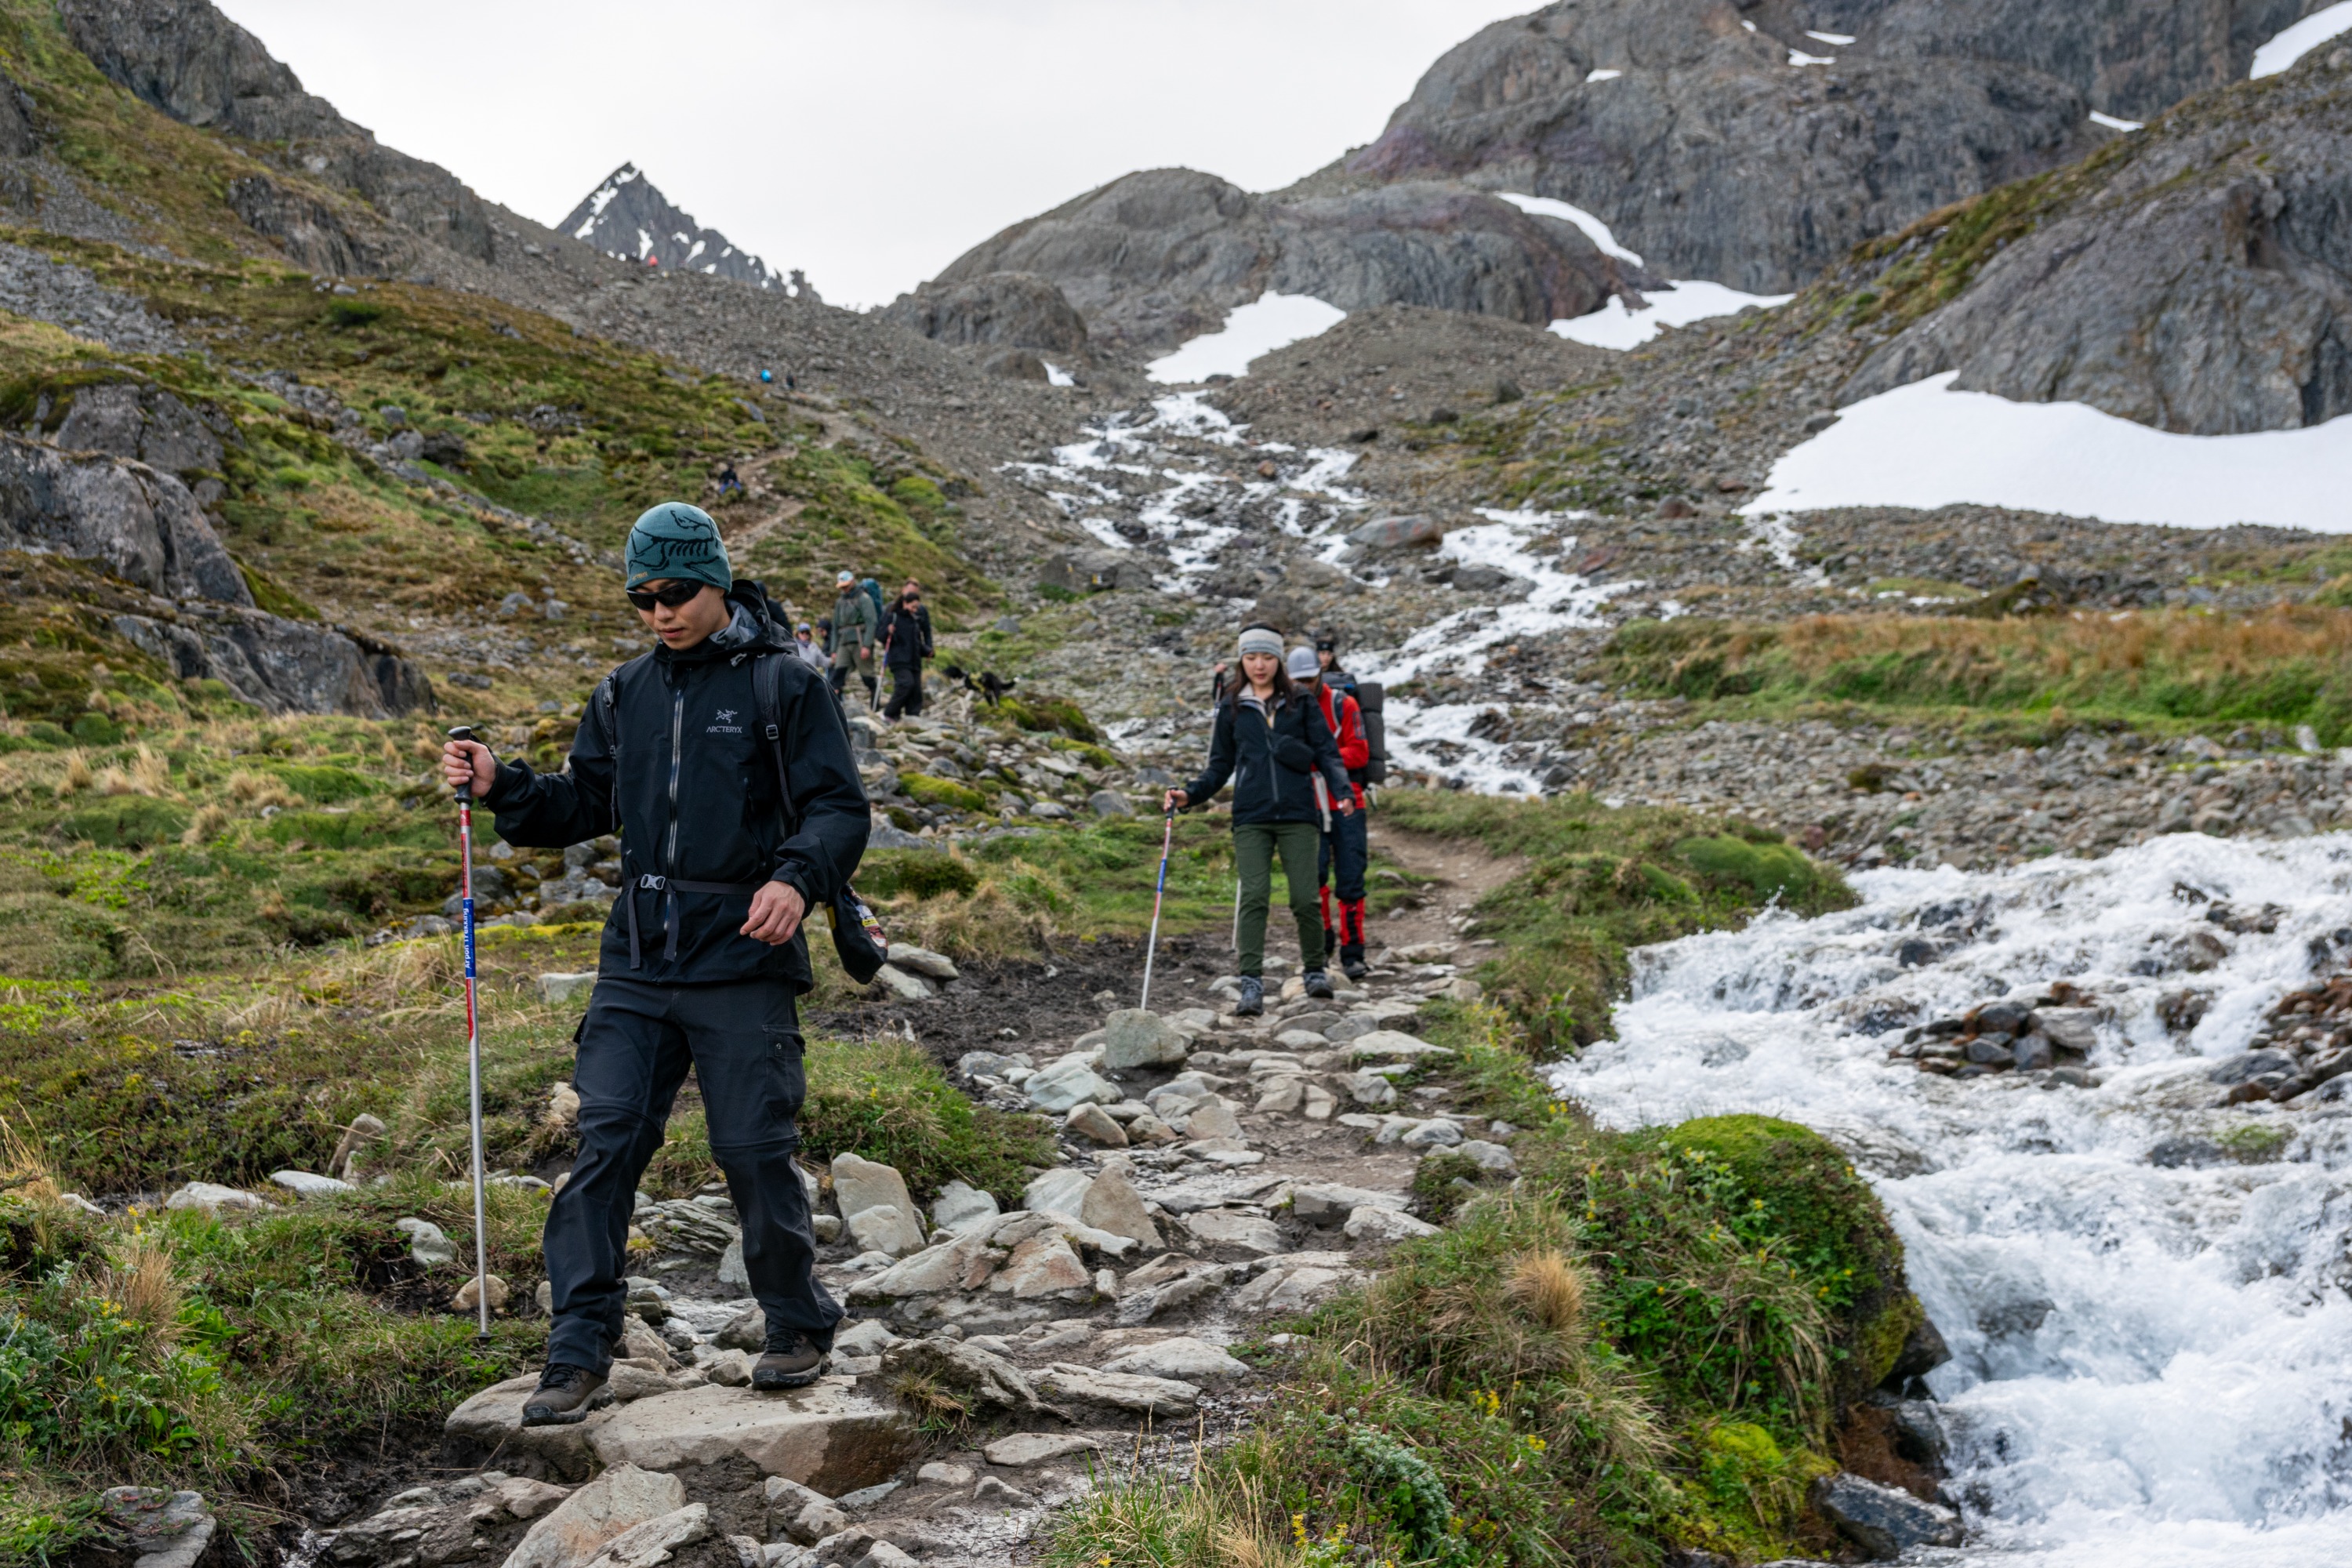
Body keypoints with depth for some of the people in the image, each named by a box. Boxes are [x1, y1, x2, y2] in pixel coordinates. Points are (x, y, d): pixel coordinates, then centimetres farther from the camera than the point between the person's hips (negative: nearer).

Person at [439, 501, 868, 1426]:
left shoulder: (784, 686, -2)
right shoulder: (625, 696, 14)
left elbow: (840, 808, -6)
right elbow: (585, 805, 21)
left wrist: (798, 879, -24)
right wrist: (503, 788, 4)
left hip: (743, 966, -5)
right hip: (636, 967, 5)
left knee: (753, 1150, 0)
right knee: (605, 1144, 0)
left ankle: (800, 1328, 21)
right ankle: (579, 1356, 8)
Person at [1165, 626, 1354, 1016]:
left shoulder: (1302, 704, 10)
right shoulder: (1231, 709, 14)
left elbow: (1327, 753, 7)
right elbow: (1220, 766, 17)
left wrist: (1341, 791, -10)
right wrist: (1190, 794, 2)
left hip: (1297, 814, -1)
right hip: (1251, 819, 1)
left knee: (1305, 899, -5)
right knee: (1254, 897, -11)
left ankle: (1315, 970, 18)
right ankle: (1251, 986, -12)